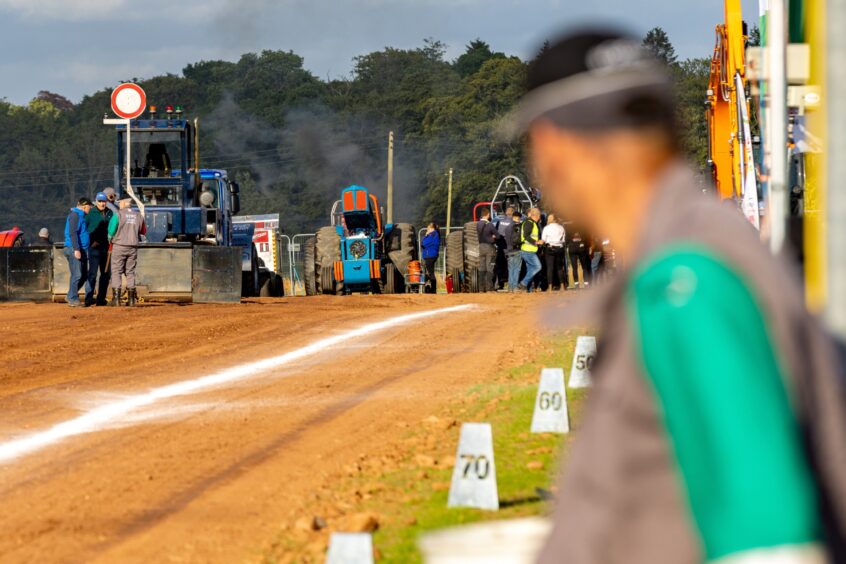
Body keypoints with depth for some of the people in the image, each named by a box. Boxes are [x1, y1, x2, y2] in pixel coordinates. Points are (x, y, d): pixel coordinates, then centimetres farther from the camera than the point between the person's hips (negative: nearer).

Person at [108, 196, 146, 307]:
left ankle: (116, 298, -6)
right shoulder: (139, 216, 5)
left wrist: (110, 240, 11)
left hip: (119, 246, -4)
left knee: (116, 272, 0)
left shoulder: (118, 214, -8)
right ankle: (131, 299, 7)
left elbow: (111, 231, -7)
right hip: (133, 248, 4)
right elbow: (143, 231, 17)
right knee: (130, 272, 10)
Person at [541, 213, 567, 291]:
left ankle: (550, 285, -7)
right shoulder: (561, 228, 2)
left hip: (549, 248, -3)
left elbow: (543, 240, -3)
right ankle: (562, 284, 11)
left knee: (550, 267, -1)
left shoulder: (546, 228, -5)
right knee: (559, 267, 12)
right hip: (559, 248, 3)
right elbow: (563, 239, 5)